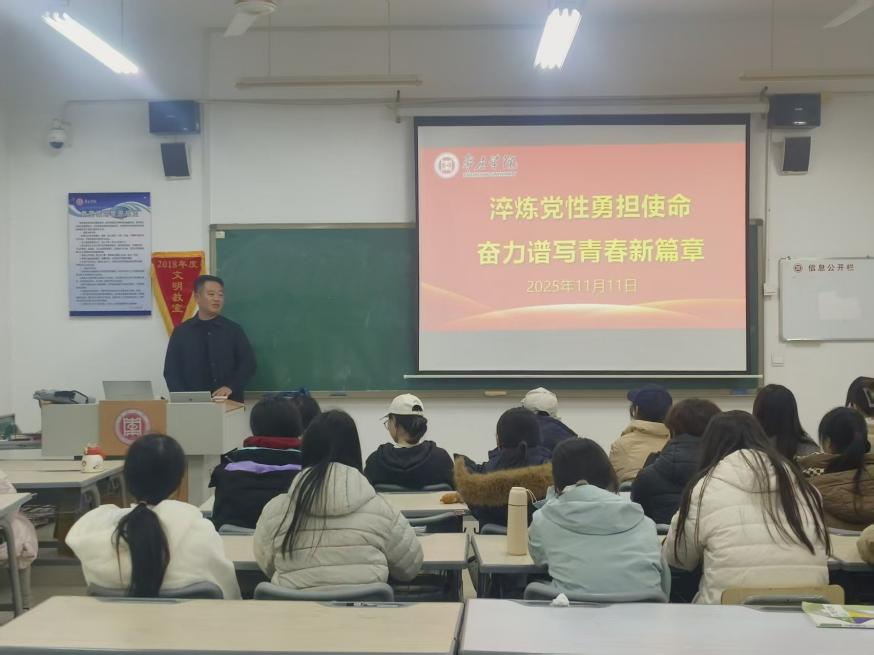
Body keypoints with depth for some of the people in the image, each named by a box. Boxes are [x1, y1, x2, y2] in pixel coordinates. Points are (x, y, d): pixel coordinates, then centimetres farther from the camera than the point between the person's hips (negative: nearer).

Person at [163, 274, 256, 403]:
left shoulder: (234, 330, 6)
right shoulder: (181, 332, 5)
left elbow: (248, 363, 3)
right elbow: (171, 371, 5)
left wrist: (231, 387, -12)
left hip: (230, 402, 1)